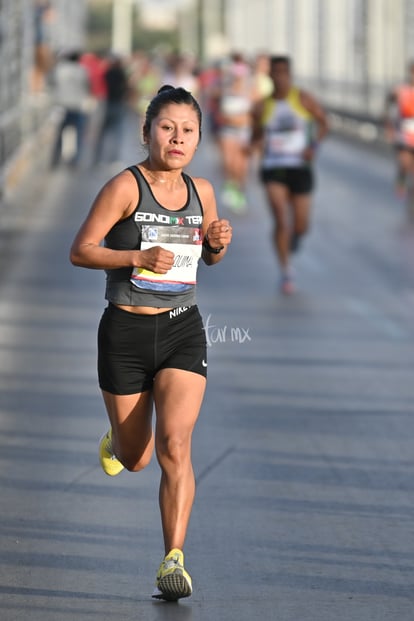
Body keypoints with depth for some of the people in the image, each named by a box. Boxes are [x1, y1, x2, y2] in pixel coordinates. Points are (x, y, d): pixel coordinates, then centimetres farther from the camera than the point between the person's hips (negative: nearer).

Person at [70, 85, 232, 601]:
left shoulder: (201, 191, 6)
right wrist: (139, 257, -23)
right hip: (126, 332, -2)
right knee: (135, 459, 10)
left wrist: (219, 243, -2)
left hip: (183, 331, 2)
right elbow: (80, 250, -10)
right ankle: (118, 439, 48)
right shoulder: (125, 186, -10)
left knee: (175, 446, -16)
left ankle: (173, 561, -15)